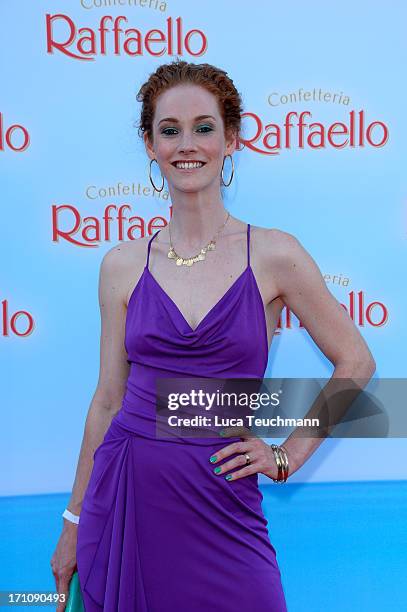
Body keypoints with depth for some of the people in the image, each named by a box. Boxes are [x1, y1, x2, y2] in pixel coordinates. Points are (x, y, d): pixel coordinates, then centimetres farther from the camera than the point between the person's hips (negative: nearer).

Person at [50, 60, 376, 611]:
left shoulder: (273, 255, -5)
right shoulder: (123, 264, 2)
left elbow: (355, 362, 4)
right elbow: (109, 399, 7)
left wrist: (287, 456, 0)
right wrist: (74, 523, 9)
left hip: (220, 506, -2)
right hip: (124, 498, 2)